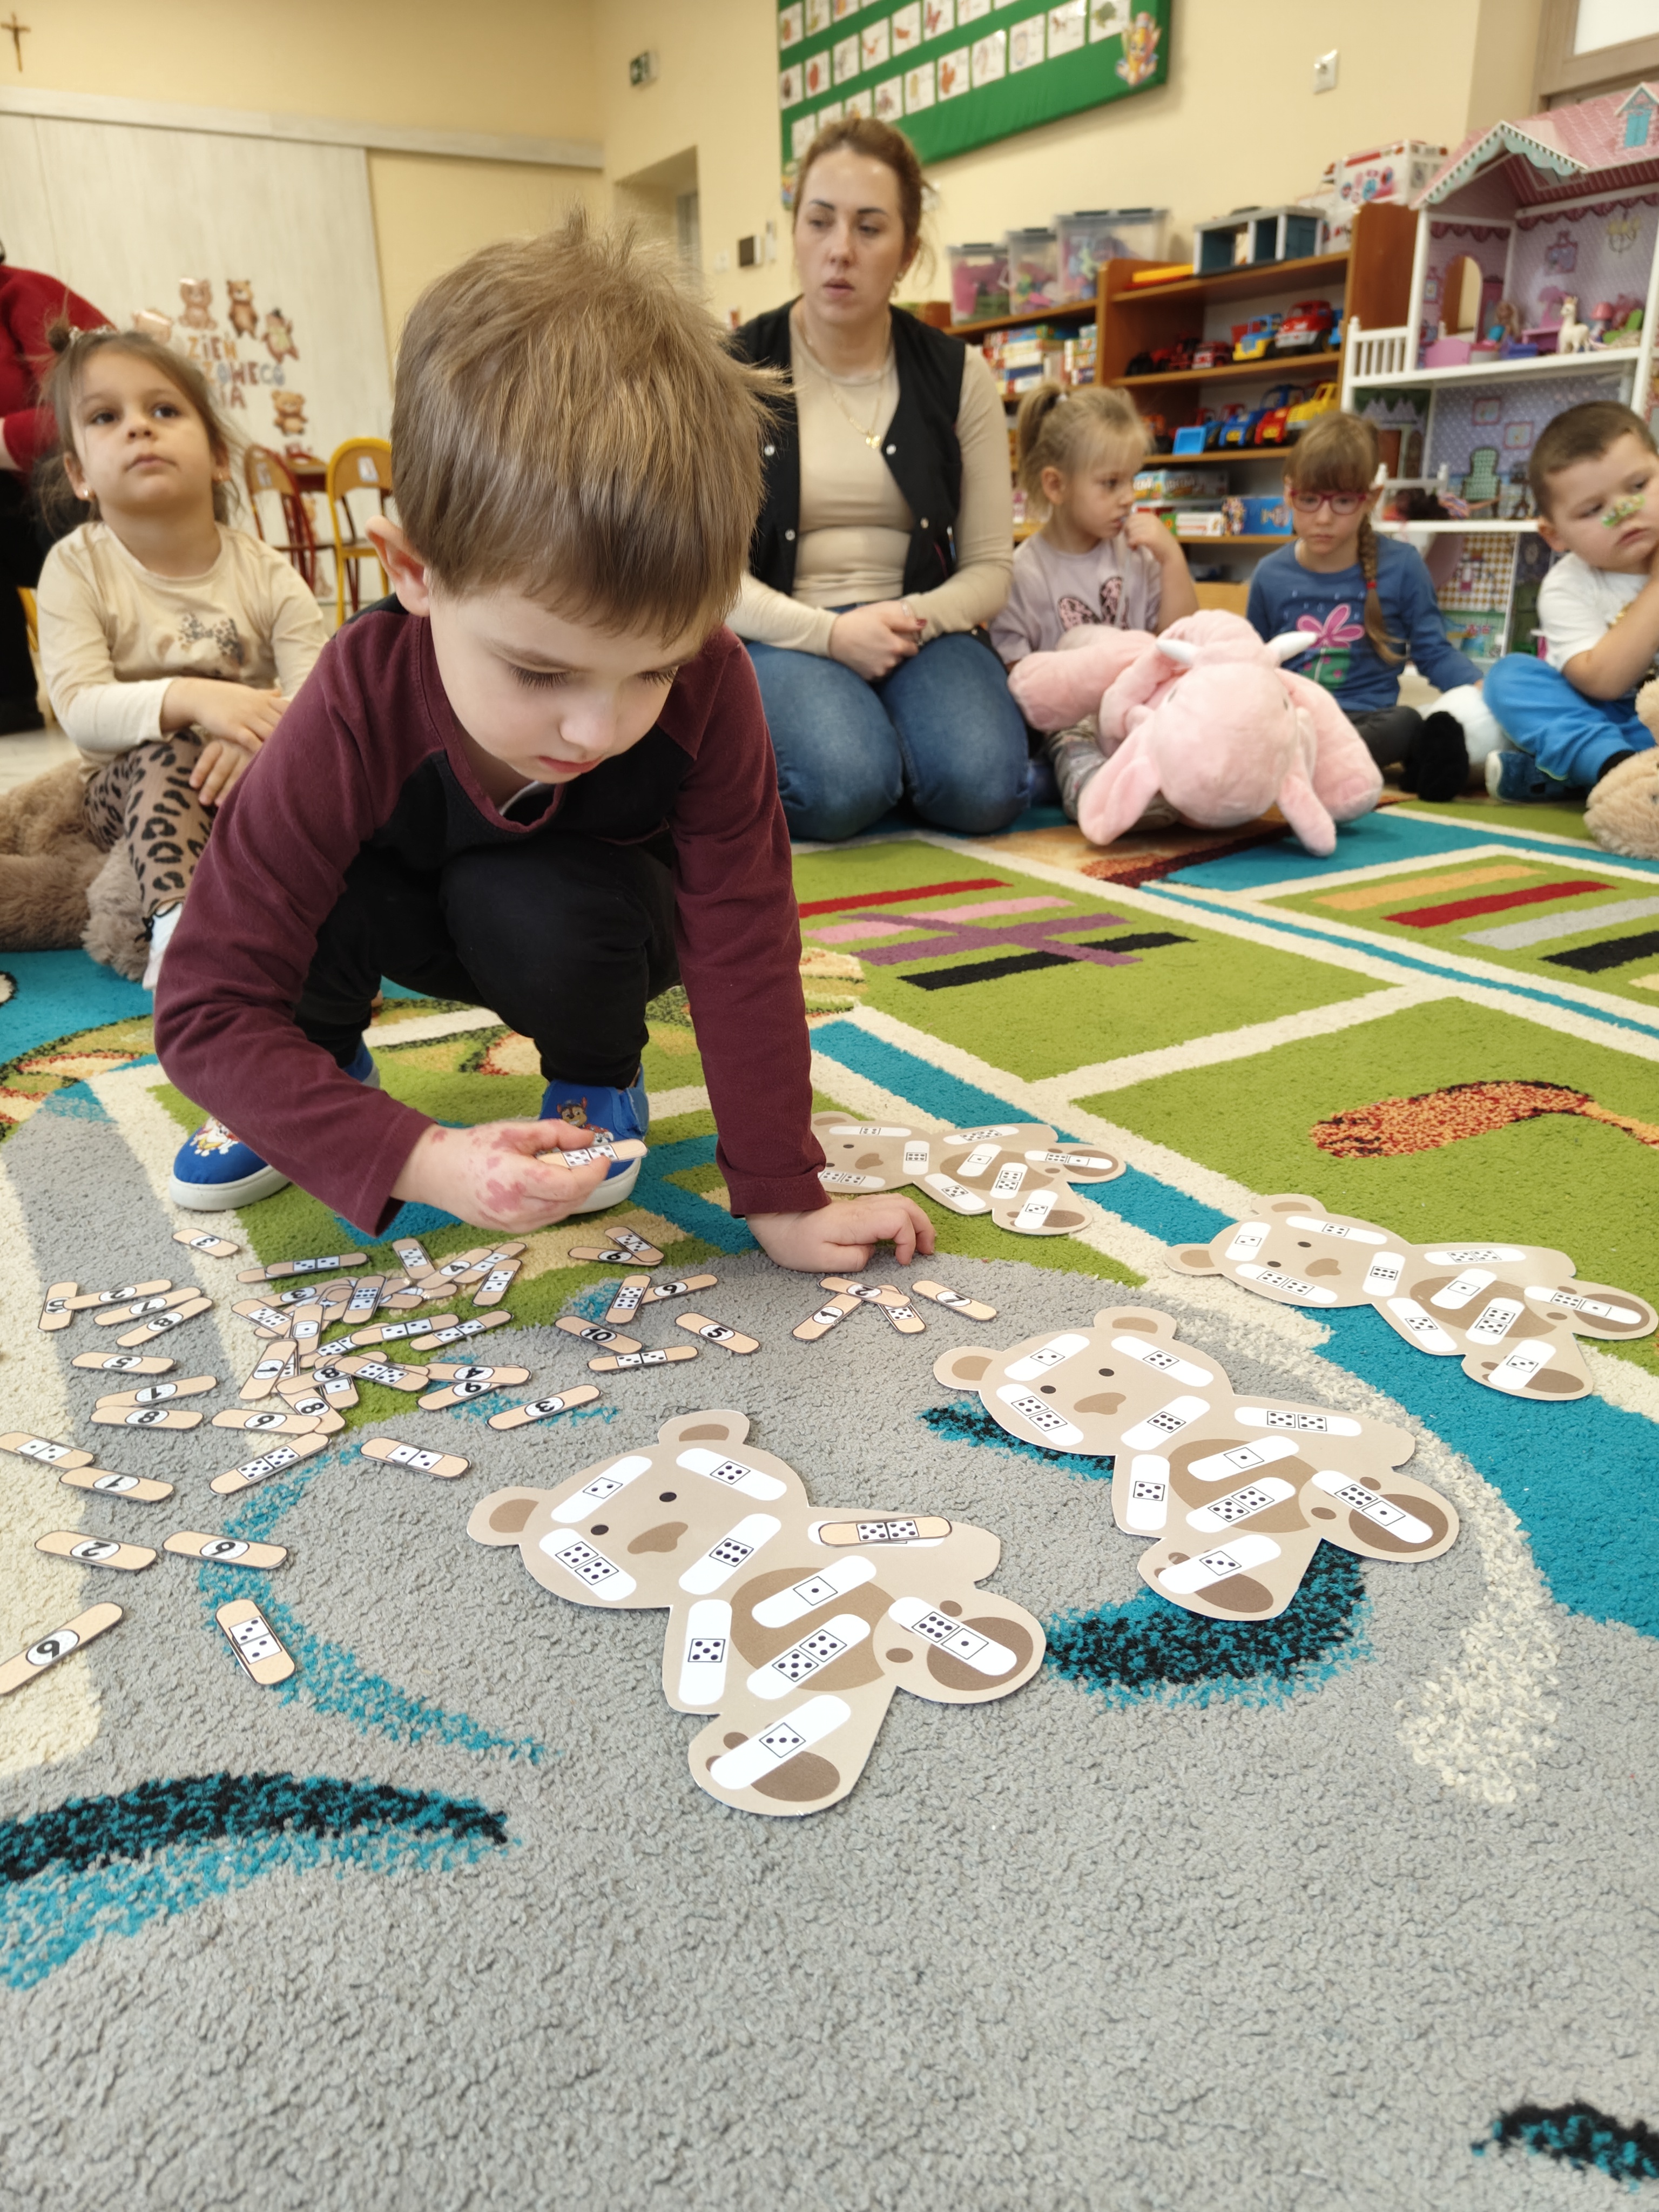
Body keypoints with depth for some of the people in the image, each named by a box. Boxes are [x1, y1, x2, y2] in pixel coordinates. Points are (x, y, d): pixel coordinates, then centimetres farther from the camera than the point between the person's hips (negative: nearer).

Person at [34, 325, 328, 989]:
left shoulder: (266, 572, -4)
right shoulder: (76, 568, -7)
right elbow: (80, 708, -19)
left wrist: (263, 728, -39)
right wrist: (189, 699, -37)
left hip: (241, 775, 2)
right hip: (127, 788, -2)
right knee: (168, 753, -34)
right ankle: (174, 926, -45)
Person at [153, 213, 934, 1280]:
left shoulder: (708, 684, -35)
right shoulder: (361, 706, -37)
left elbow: (744, 947, -28)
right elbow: (208, 1005, -35)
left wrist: (783, 1197, -28)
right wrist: (419, 1159, -47)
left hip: (588, 924, 0)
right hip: (425, 915, 1)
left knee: (534, 911, -35)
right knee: (322, 868, -31)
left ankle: (597, 1078, -1)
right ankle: (320, 1062, 1)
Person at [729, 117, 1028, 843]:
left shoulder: (957, 375, 7)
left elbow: (989, 567, 7)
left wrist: (914, 618, -15)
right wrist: (829, 633, -19)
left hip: (920, 629, 2)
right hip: (783, 635, -1)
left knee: (980, 786, -29)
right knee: (842, 787, -34)